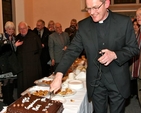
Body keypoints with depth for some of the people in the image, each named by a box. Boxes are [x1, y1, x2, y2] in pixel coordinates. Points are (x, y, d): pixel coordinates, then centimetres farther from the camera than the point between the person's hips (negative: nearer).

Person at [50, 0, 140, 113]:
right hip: (95, 82, 1)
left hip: (118, 81, -1)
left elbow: (134, 48, -3)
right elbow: (73, 51, -6)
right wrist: (59, 75, -18)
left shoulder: (124, 21, -8)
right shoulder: (83, 25, -3)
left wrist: (114, 55, -23)